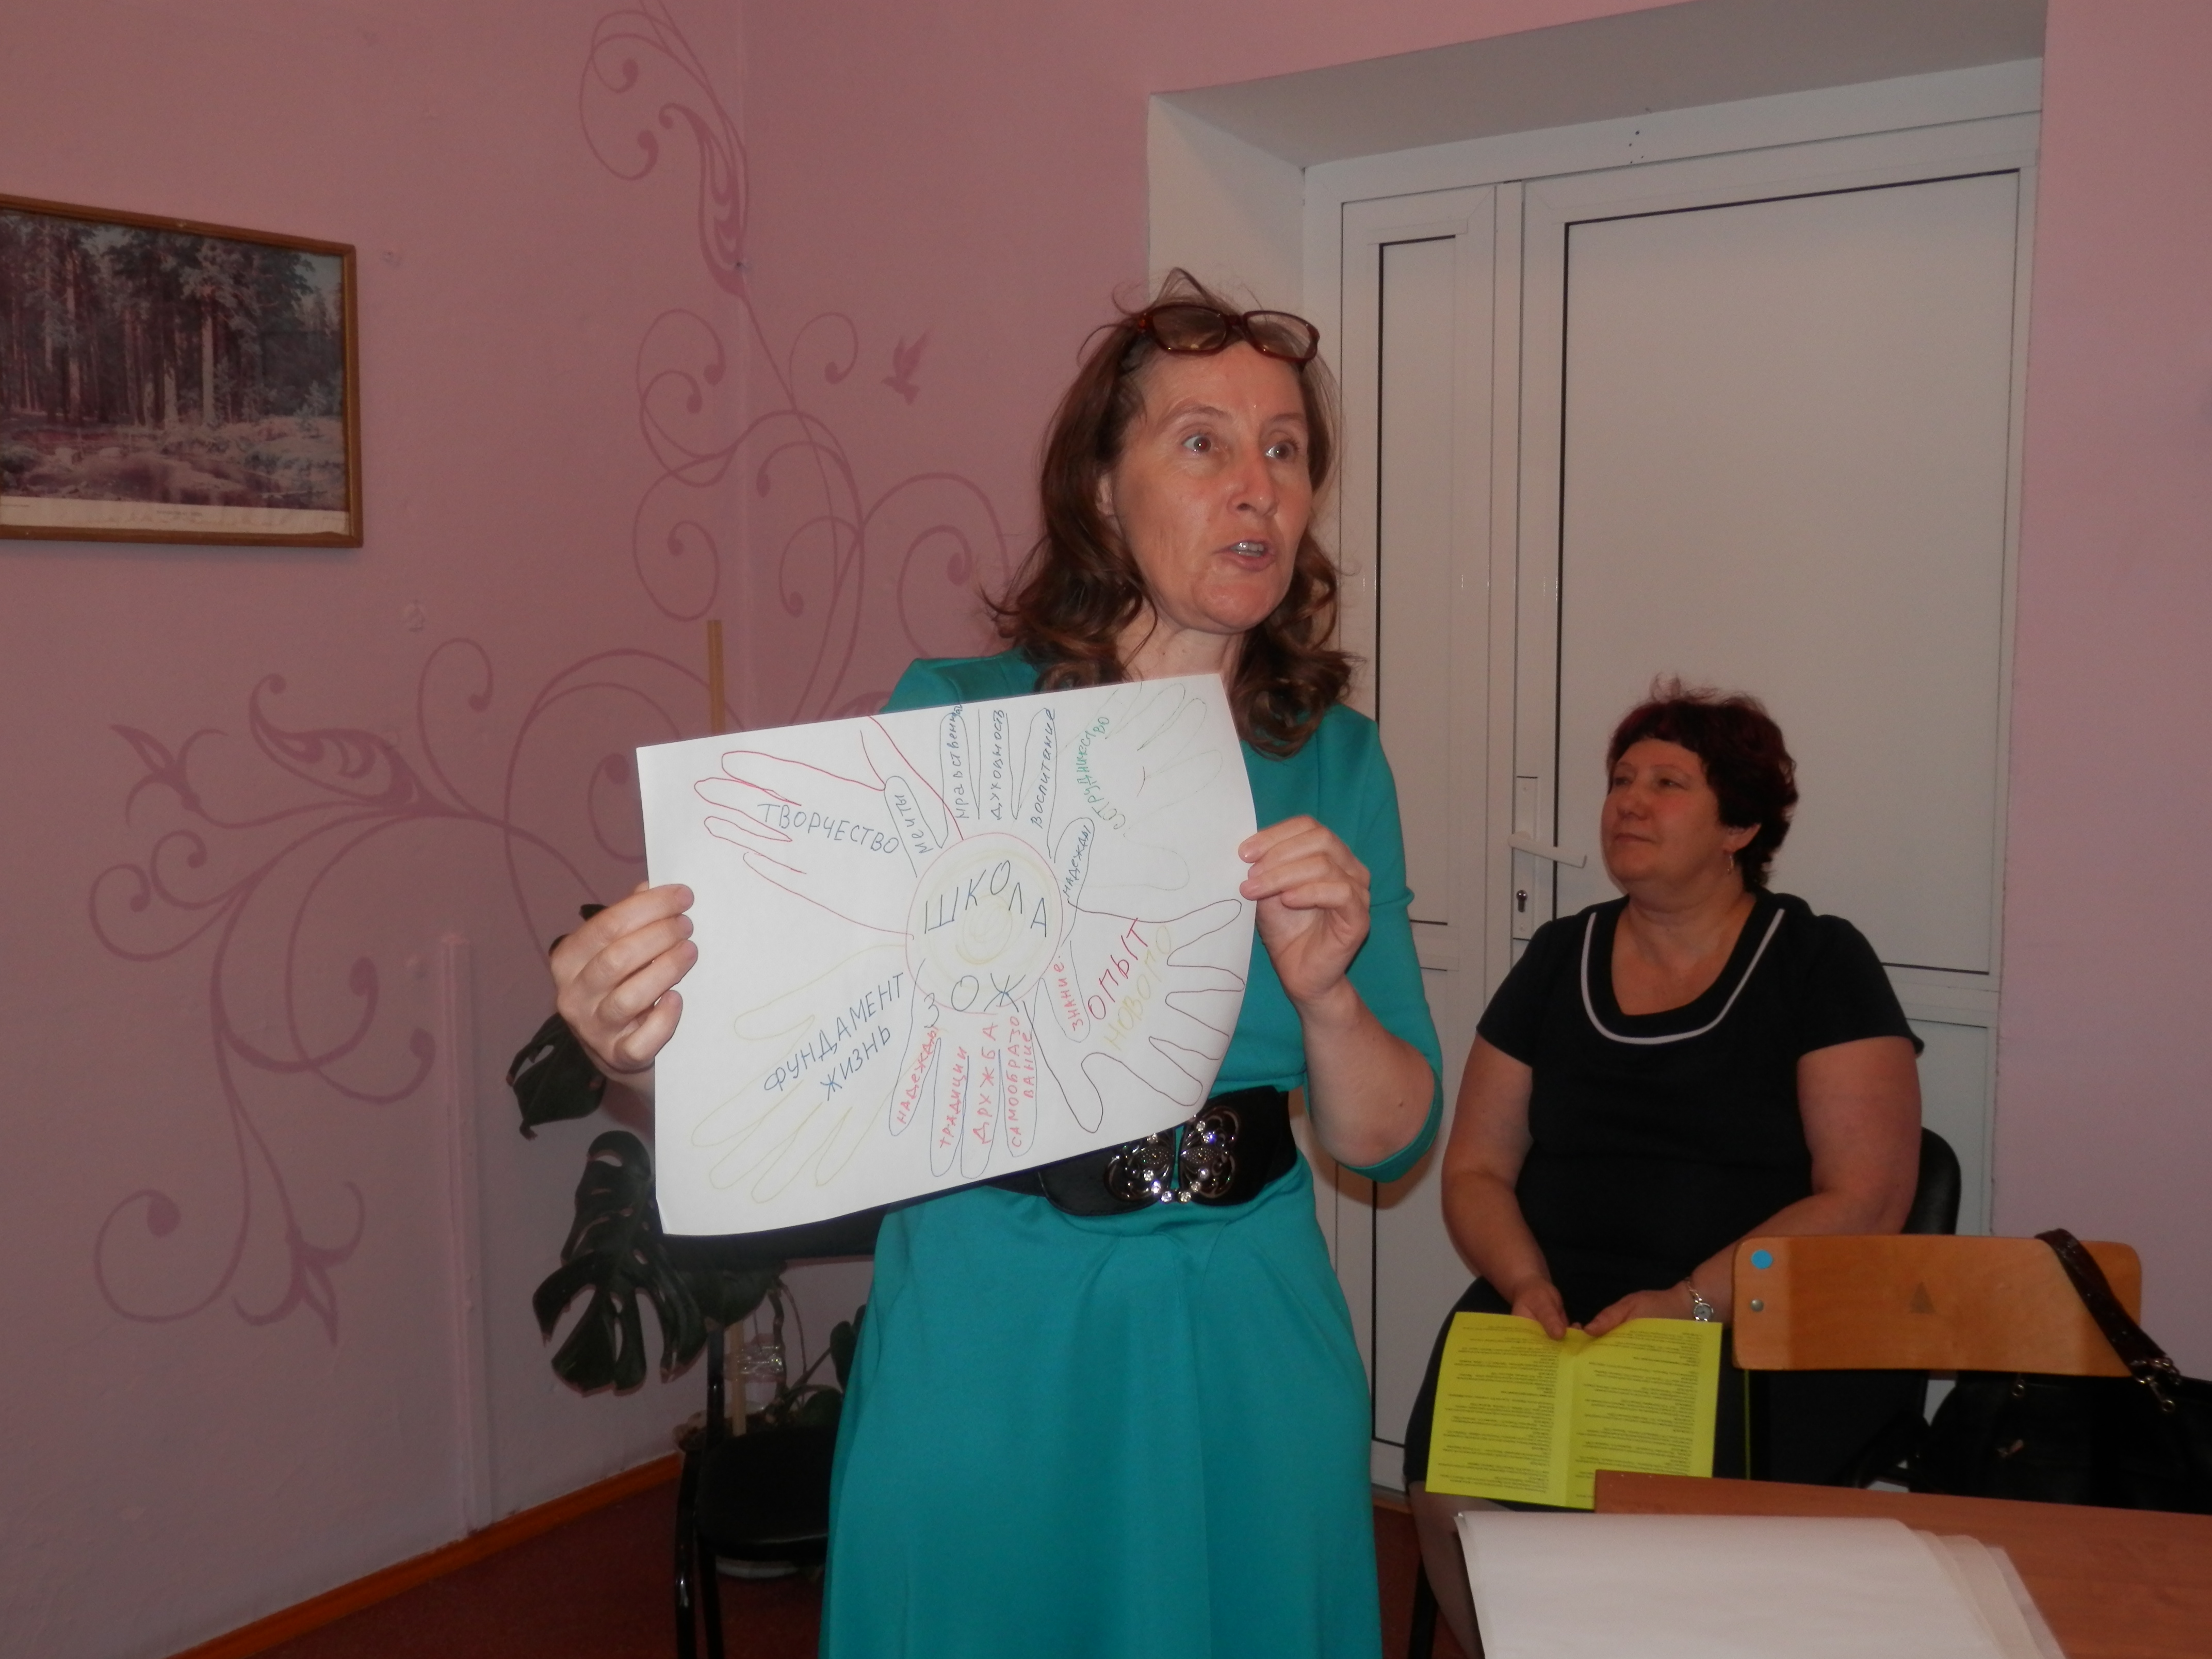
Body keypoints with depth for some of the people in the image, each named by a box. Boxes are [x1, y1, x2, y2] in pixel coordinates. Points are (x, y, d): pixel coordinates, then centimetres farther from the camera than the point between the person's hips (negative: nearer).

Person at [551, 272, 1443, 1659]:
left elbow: (1392, 1139, 0)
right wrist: (654, 1054, -27)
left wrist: (1325, 994, -19)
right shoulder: (949, 719, -9)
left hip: (1249, 1345, 3)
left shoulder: (1337, 761, -1)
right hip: (989, 1334, -2)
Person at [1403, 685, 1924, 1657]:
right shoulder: (1559, 959, 13)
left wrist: (1693, 1303, -17)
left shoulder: (1820, 964, 2)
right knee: (1451, 1491, -23)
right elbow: (1476, 1167, 13)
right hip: (1561, 1312, 3)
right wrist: (1527, 1283, -7)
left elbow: (1866, 1201, -6)